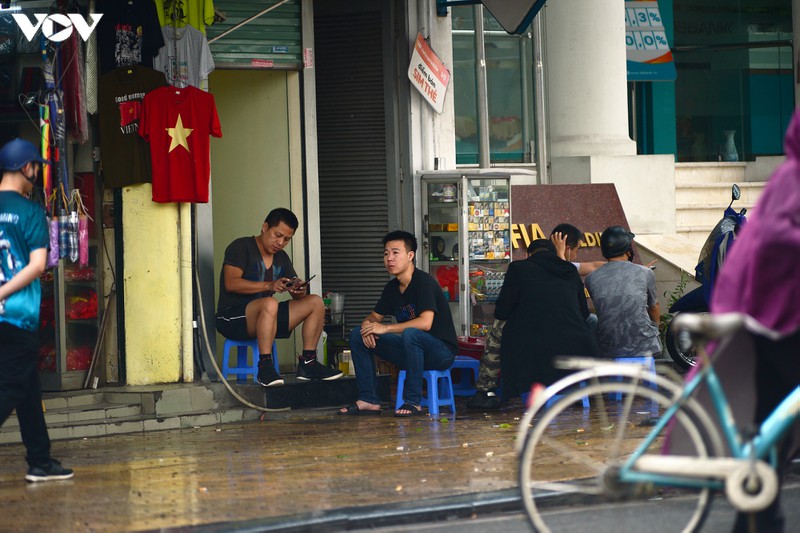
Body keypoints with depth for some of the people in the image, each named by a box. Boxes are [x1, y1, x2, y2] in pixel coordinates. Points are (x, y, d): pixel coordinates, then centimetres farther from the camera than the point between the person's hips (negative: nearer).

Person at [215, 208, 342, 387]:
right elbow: (231, 283, -18)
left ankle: (308, 363, -6)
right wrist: (269, 286, -26)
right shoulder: (241, 247, -5)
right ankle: (265, 368, -37)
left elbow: (297, 293, 12)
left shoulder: (281, 258, 17)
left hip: (264, 317, 8)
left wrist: (300, 290, -14)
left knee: (315, 302, -3)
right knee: (270, 303, -39)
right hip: (232, 318, -8)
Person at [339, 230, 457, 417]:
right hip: (411, 351, 8)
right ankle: (369, 400, -3)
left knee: (410, 334, -40)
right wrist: (368, 325, -10)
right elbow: (374, 317, 17)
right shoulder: (392, 288, 7)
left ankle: (413, 401, -29)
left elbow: (425, 323, -29)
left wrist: (385, 328, -25)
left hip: (441, 351, -8)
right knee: (357, 335, 2)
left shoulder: (424, 282, -17)